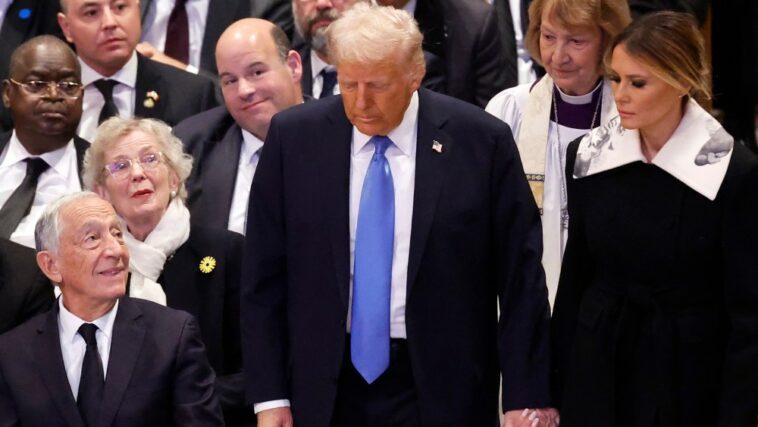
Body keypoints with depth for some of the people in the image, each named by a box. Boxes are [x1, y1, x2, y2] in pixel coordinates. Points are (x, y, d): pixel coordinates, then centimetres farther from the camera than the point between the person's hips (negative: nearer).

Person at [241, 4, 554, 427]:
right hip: (325, 388, 2)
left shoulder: (482, 142, -7)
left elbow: (521, 279, -3)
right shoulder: (294, 138, -2)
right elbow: (264, 276, 2)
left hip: (441, 389, -1)